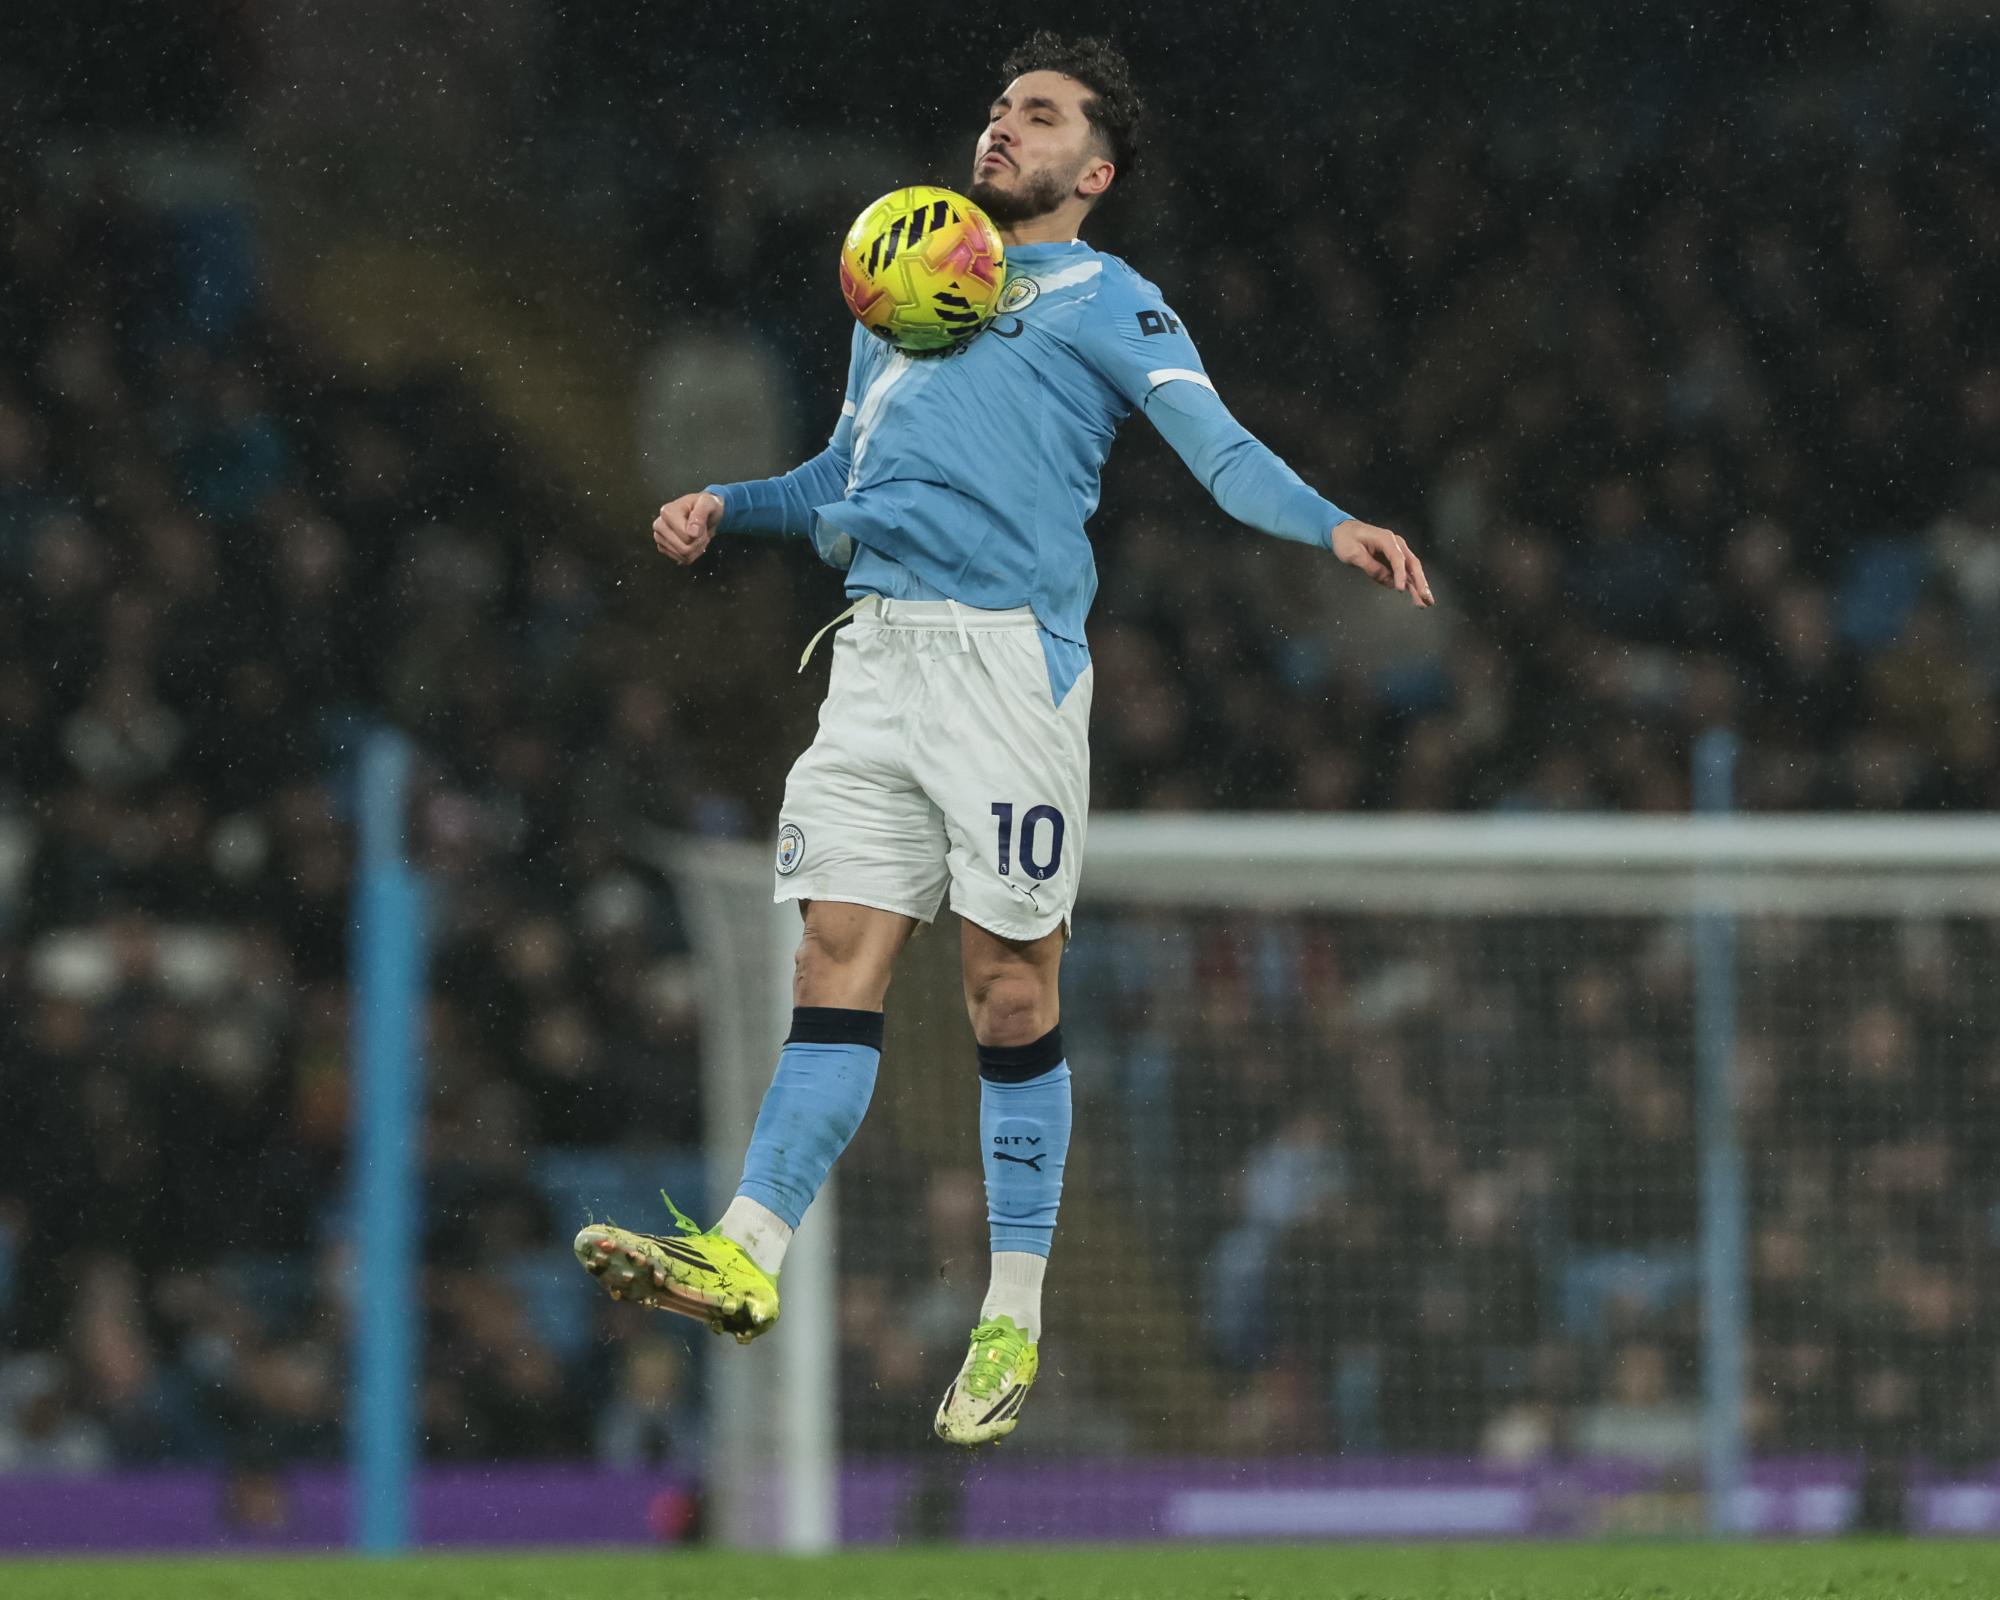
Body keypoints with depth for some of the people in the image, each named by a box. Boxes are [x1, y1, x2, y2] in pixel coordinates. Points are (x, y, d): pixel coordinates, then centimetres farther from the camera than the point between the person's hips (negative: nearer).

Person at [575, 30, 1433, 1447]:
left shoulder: (1105, 300, 7)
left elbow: (1221, 450, -6)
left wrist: (1331, 526, -23)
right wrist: (725, 508, 18)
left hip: (1010, 651, -5)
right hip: (875, 653, 5)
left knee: (1012, 995, -2)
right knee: (838, 965, -3)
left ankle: (1014, 1318, 4)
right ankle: (748, 1255, -11)